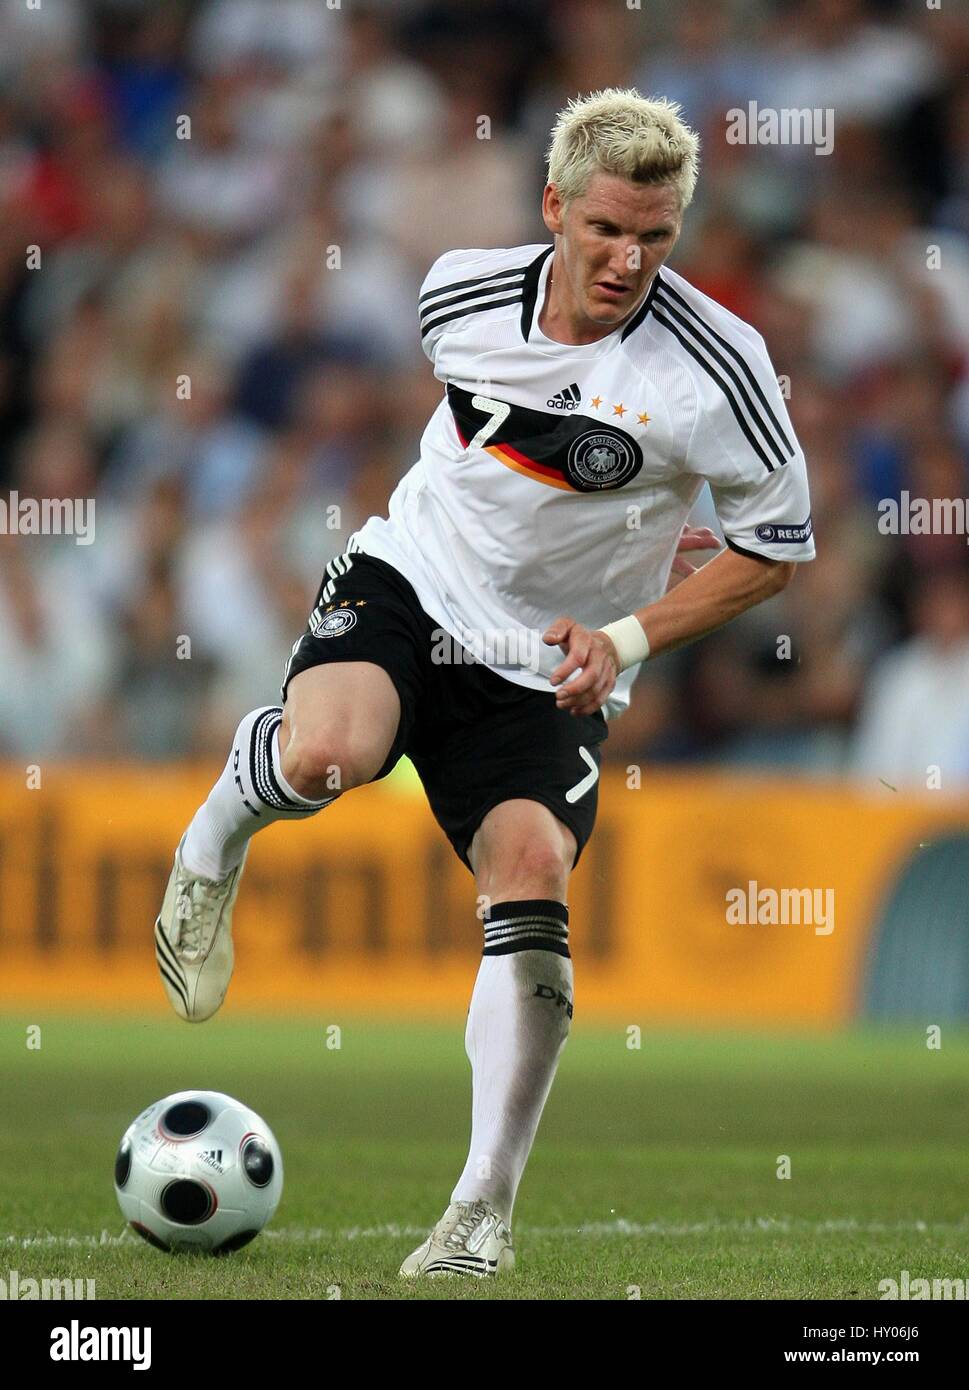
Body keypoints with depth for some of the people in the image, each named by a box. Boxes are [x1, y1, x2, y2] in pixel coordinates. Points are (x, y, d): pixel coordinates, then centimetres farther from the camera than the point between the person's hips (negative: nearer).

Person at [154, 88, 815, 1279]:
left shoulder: (715, 368, -17)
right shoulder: (461, 289, -7)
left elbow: (778, 545, -6)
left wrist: (626, 637, -16)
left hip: (545, 672, -1)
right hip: (409, 582, 1)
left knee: (532, 887, -19)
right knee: (327, 753, -33)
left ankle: (483, 1213, -8)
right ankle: (213, 848, 4)